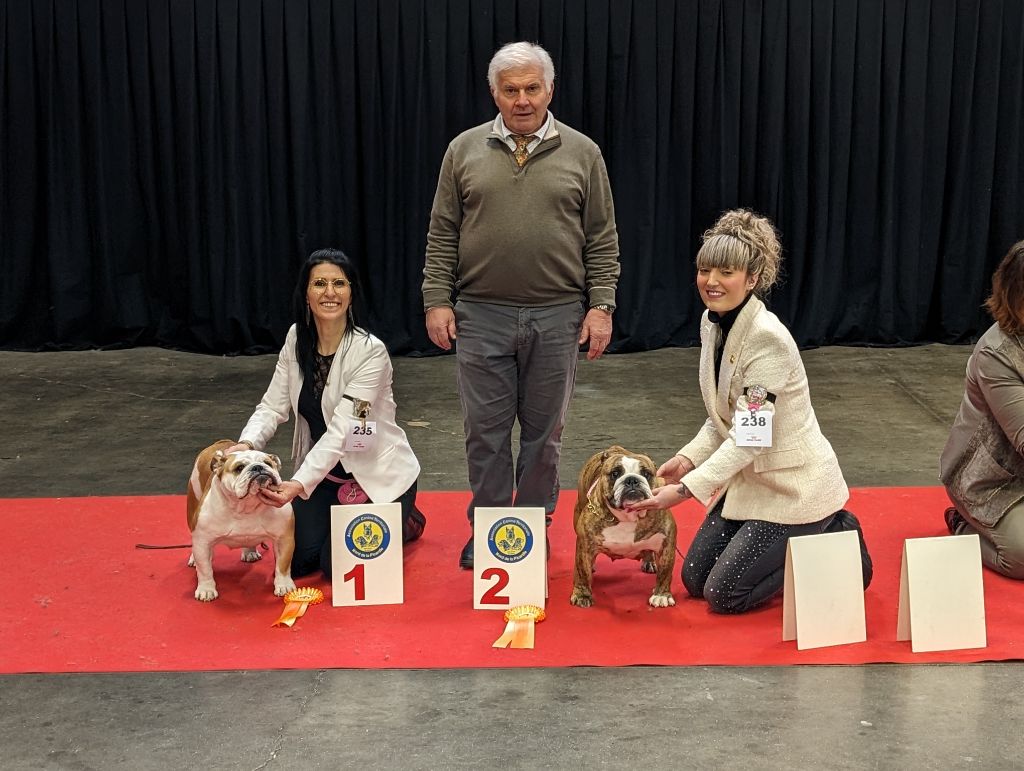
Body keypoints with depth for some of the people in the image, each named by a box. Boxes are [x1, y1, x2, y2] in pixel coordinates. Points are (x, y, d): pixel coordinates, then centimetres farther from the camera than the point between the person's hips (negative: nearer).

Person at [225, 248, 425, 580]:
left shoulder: (370, 352, -25)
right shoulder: (296, 339, -6)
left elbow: (340, 431, -30)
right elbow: (273, 405, -6)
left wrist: (300, 484, -41)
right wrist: (247, 443, -27)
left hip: (378, 476, -5)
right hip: (323, 471, 5)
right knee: (297, 560, -4)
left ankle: (404, 521, 17)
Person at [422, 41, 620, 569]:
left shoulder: (582, 154, 4)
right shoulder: (464, 151, 5)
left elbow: (602, 240, 4)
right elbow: (442, 234, 6)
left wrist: (601, 306, -2)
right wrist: (437, 300, -1)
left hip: (557, 318, 0)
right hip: (481, 317, 0)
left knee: (543, 431, 9)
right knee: (485, 431, 5)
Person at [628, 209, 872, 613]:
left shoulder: (768, 338, -27)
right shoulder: (711, 322, 0)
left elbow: (749, 438, -29)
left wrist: (685, 489, -32)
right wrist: (688, 458, -6)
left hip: (792, 485, -8)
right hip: (748, 478, 8)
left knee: (724, 593, -6)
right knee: (695, 579, 11)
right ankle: (808, 539, 24)